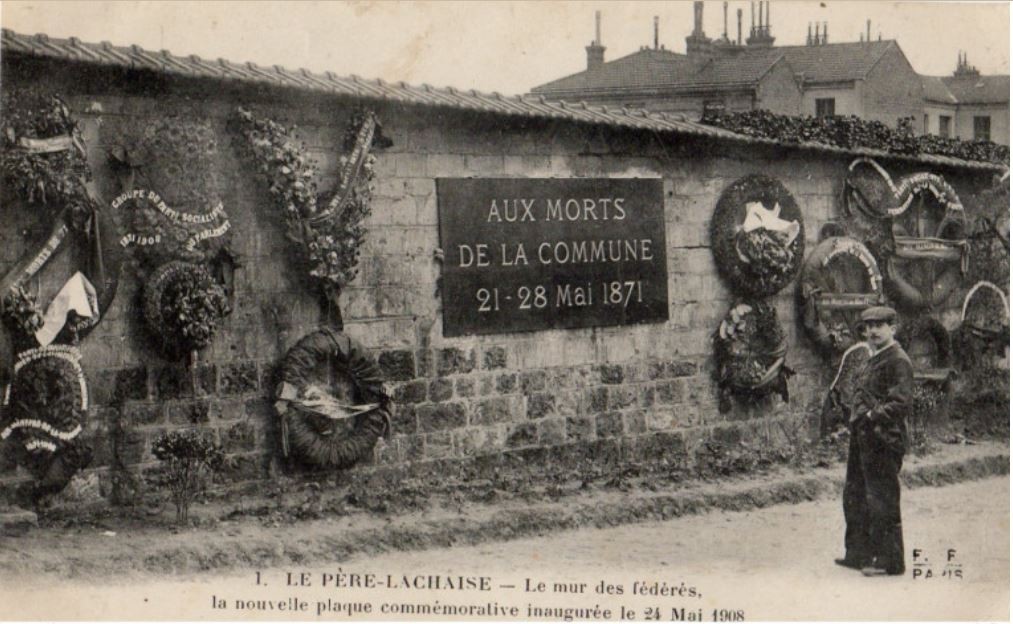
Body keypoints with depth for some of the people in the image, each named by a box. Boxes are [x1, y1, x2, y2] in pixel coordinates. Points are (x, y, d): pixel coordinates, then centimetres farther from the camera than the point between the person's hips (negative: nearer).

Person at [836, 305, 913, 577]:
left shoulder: (898, 361, -12)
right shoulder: (872, 360, 17)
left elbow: (900, 404, -21)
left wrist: (872, 416, -24)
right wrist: (855, 417, 12)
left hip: (884, 440, -10)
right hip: (863, 438, 10)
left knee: (882, 501, -4)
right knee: (854, 496, 17)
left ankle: (890, 561, 5)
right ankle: (858, 554, 29)